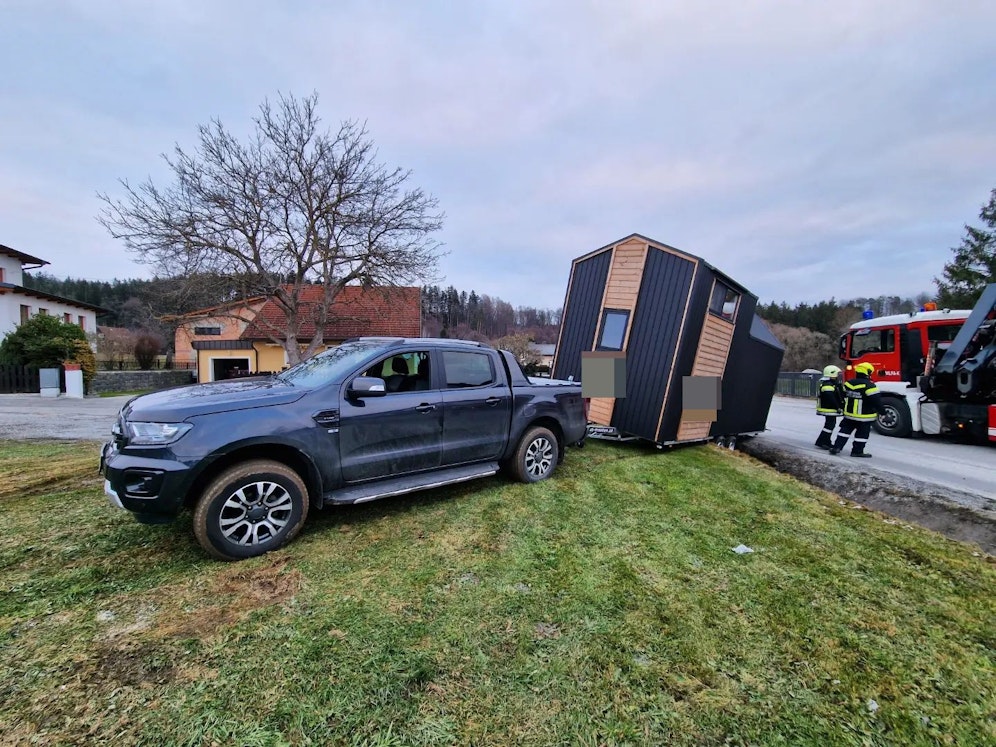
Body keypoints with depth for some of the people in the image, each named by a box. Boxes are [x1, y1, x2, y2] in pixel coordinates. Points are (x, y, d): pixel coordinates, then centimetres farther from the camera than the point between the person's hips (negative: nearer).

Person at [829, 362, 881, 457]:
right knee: (862, 433, 7)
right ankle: (857, 451, 12)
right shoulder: (869, 386, -18)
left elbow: (843, 396, 13)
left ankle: (837, 447, 8)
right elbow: (876, 400, -16)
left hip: (849, 413, 5)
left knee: (845, 430, 13)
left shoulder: (848, 383, 1)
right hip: (864, 417, -5)